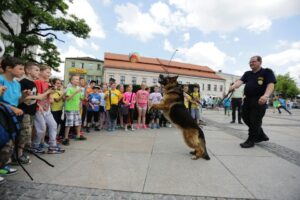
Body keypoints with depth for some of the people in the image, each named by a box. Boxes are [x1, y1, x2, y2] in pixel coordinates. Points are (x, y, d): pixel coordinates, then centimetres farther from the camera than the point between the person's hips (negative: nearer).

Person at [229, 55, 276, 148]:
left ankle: (251, 140, 11)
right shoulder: (247, 73, 14)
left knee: (255, 121, -3)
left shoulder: (267, 72, -1)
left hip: (259, 100, -6)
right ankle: (261, 136, 32)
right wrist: (234, 86, -27)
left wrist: (265, 95, -34)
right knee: (246, 118, 13)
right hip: (247, 100, 7)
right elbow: (240, 81, -4)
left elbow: (271, 85, -15)